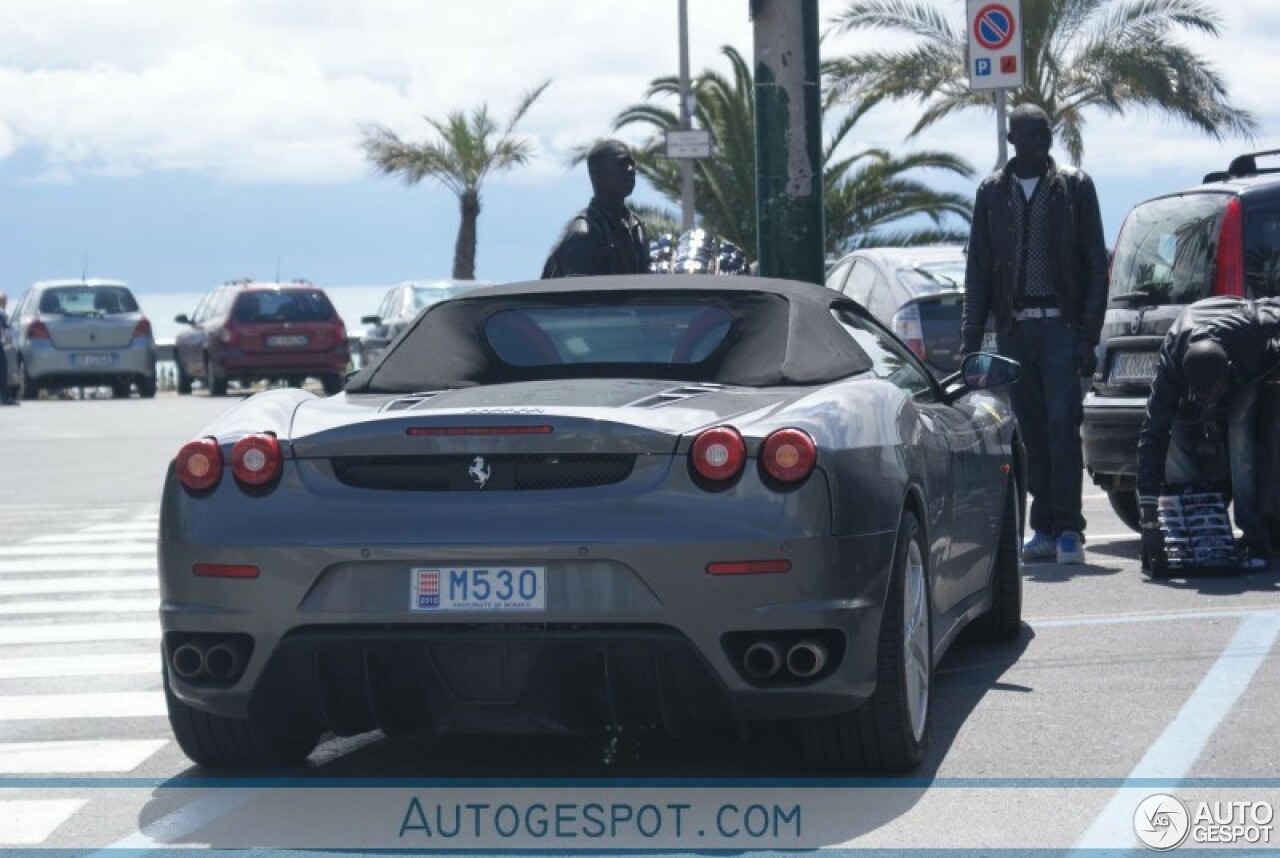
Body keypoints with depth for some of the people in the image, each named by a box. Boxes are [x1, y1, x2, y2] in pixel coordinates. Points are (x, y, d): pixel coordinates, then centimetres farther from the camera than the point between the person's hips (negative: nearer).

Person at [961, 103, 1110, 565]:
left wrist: (1088, 335, -7)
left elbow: (1096, 265, 1)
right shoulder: (992, 192, 10)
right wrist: (971, 337, 4)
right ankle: (1045, 528, 8)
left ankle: (1068, 528, -7)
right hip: (1013, 328, 3)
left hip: (1061, 324, -3)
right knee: (1032, 434, 4)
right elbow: (978, 268, 12)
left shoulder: (1074, 186, 3)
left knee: (1062, 427, -9)